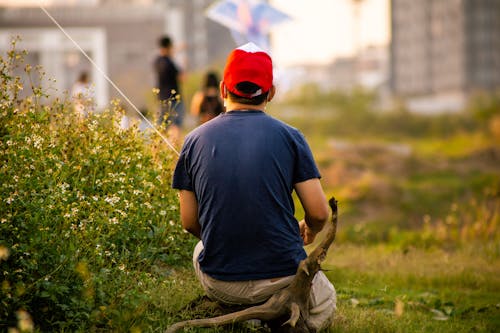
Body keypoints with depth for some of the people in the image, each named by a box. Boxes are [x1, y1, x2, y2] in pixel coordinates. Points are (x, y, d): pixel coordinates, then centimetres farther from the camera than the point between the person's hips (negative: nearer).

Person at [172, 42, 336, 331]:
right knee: (325, 307, 33)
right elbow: (319, 212, -5)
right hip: (284, 278, -1)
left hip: (219, 283, 1)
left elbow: (189, 221, 4)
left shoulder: (195, 140, 1)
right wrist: (309, 231, 19)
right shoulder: (289, 136, -4)